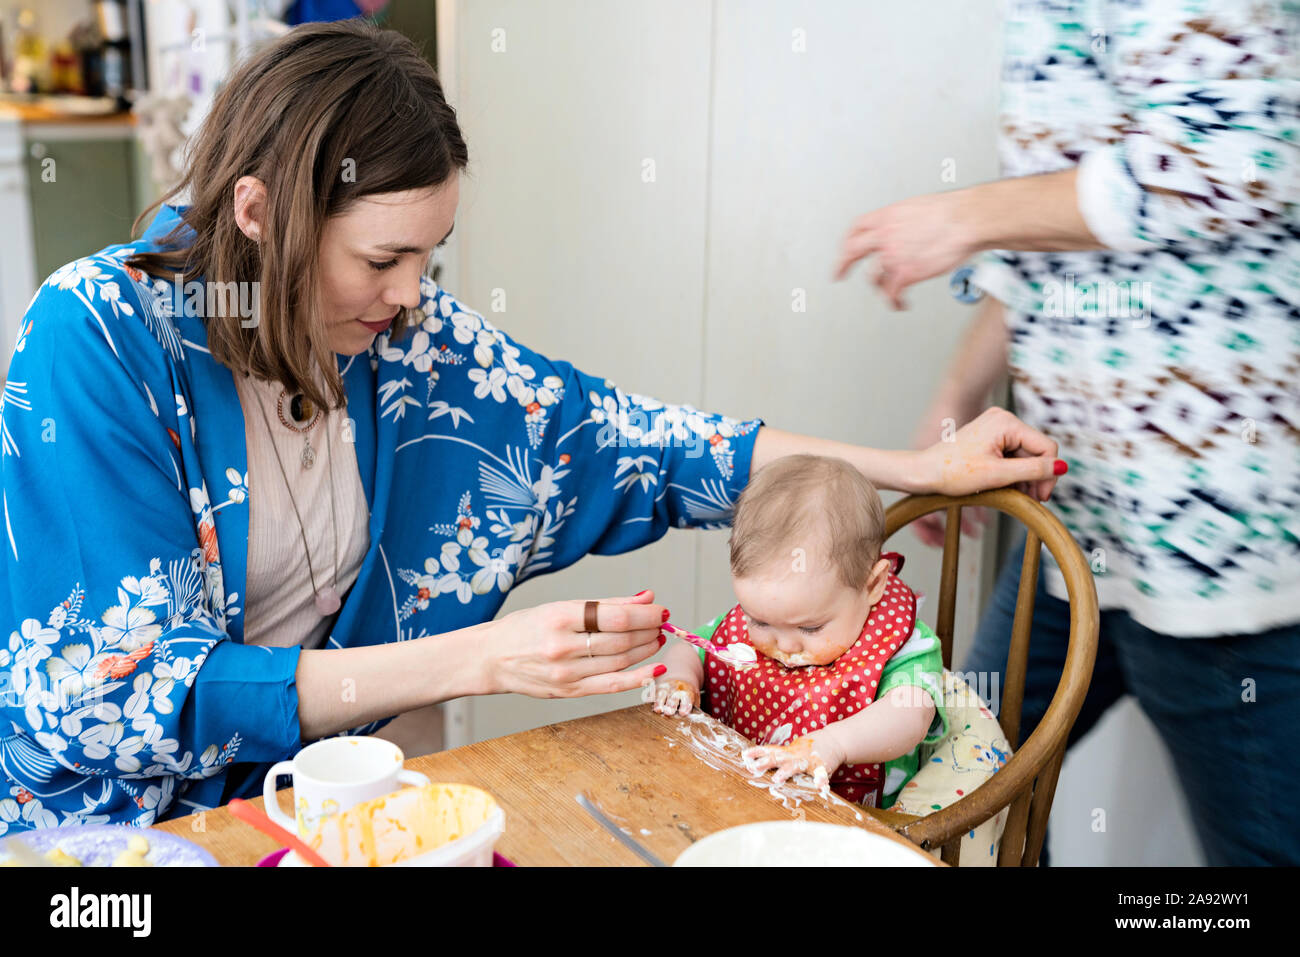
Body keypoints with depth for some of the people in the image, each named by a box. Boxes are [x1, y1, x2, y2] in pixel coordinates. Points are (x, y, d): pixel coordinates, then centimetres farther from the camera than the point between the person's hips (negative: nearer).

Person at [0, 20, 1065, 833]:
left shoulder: (399, 325, -8)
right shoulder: (99, 337, -21)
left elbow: (616, 440, -3)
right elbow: (121, 702, -23)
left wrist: (927, 467, -3)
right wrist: (477, 660, -32)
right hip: (100, 818, -3)